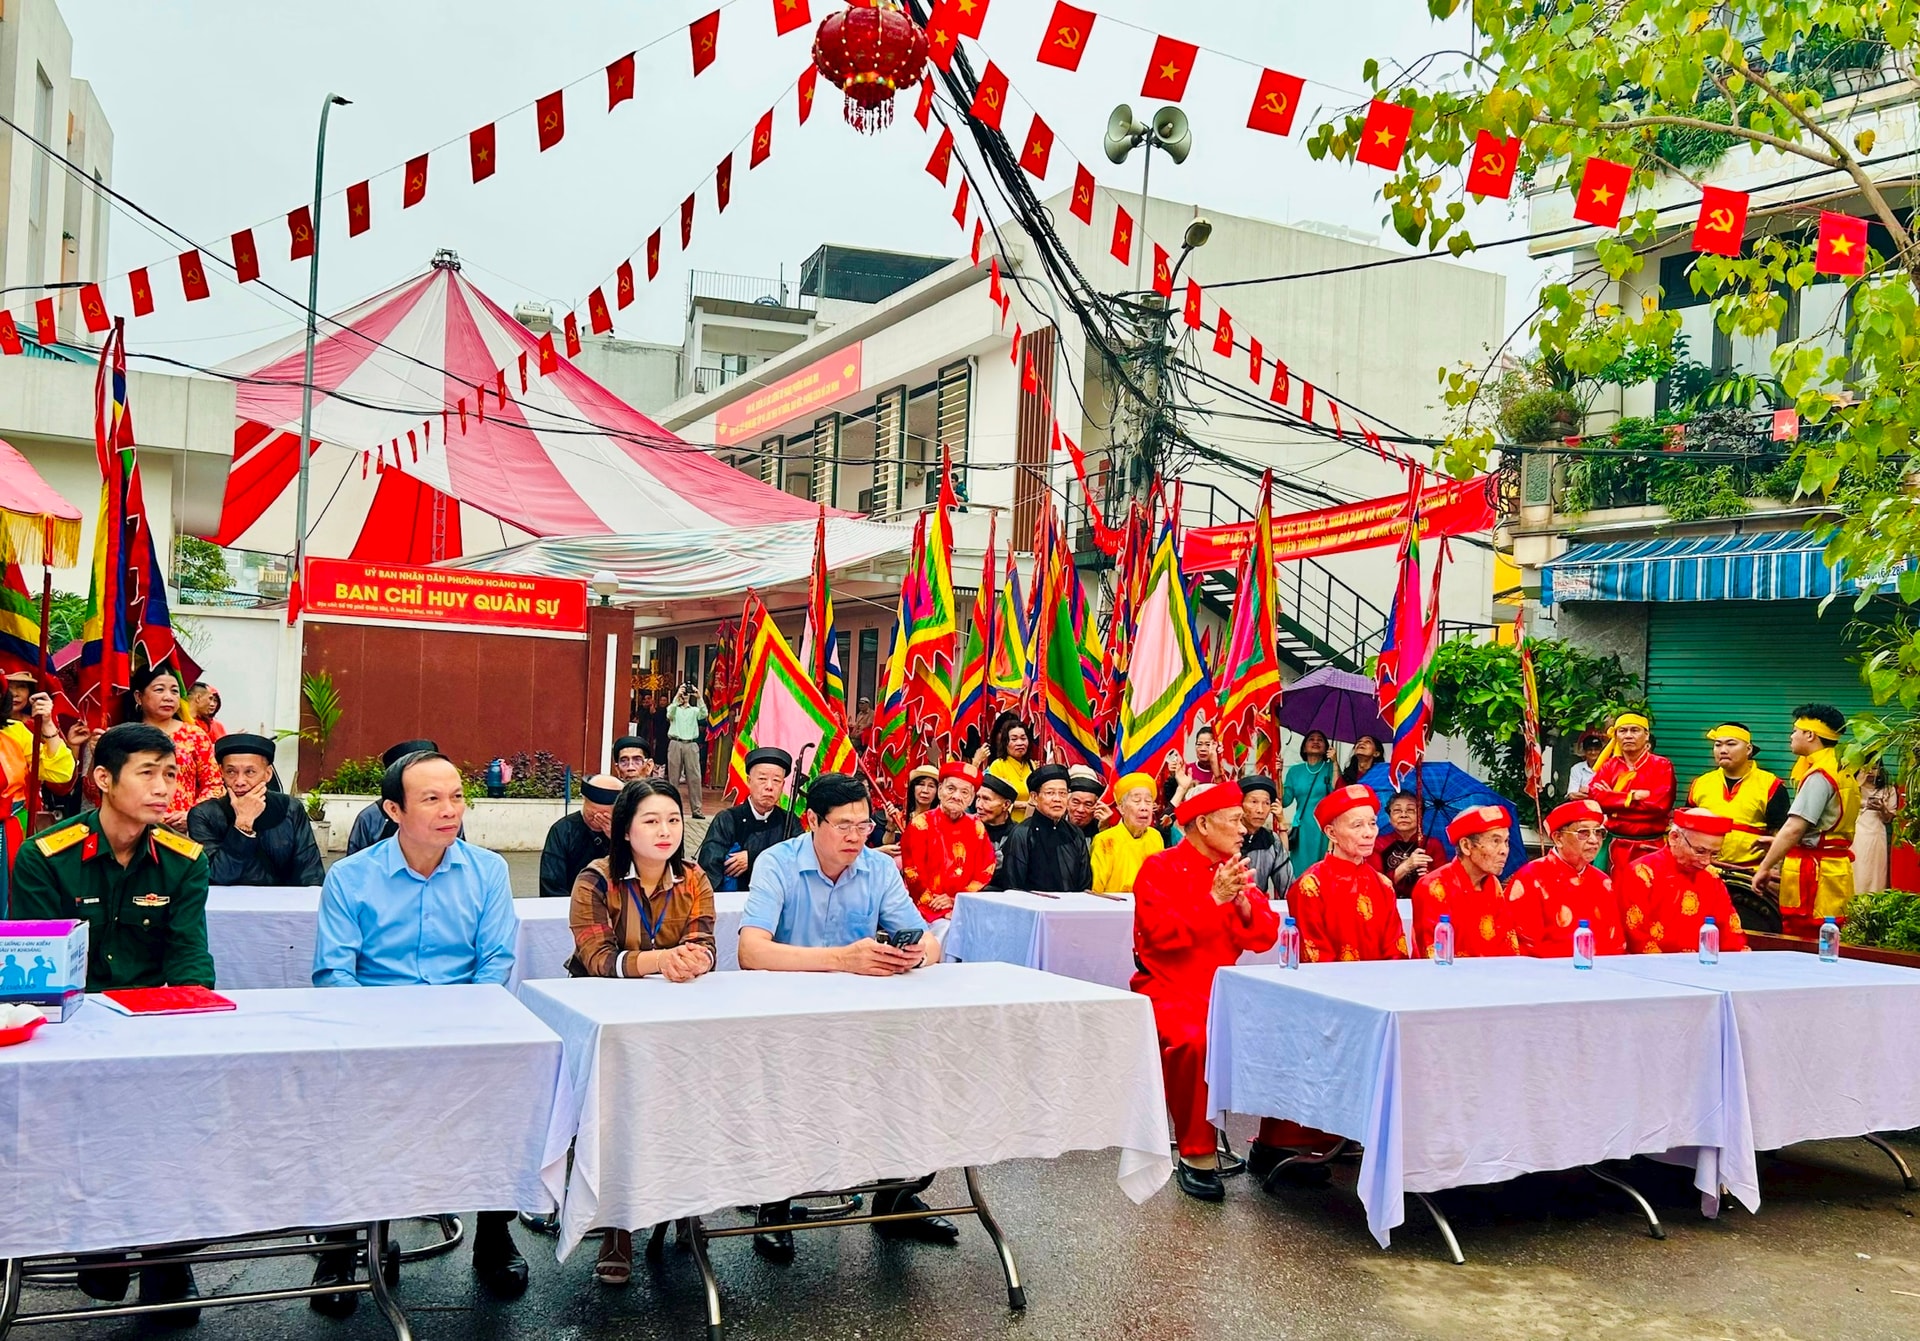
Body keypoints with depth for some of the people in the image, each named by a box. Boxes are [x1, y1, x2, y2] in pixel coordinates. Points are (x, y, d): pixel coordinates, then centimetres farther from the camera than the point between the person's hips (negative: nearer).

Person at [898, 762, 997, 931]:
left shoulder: (977, 828, 11)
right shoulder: (921, 824, 0)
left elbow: (985, 872, 5)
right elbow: (912, 873, -5)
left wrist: (955, 901, -8)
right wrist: (935, 903, -13)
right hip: (929, 909, -4)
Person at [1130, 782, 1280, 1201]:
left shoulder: (1233, 870, 13)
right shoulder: (1160, 868, -4)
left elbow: (1265, 937, 8)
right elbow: (1162, 934, -18)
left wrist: (1243, 902, -10)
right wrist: (1214, 899, -19)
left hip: (1221, 990, 6)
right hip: (1170, 990, -5)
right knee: (1194, 1041, -35)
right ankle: (1196, 1155, -19)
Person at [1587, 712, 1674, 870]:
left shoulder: (1662, 765, 2)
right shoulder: (1609, 766, 11)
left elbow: (1660, 803, -12)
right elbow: (1594, 796, -5)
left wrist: (1613, 800, -7)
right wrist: (1632, 797, -13)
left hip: (1650, 848, -2)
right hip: (1617, 846, 2)